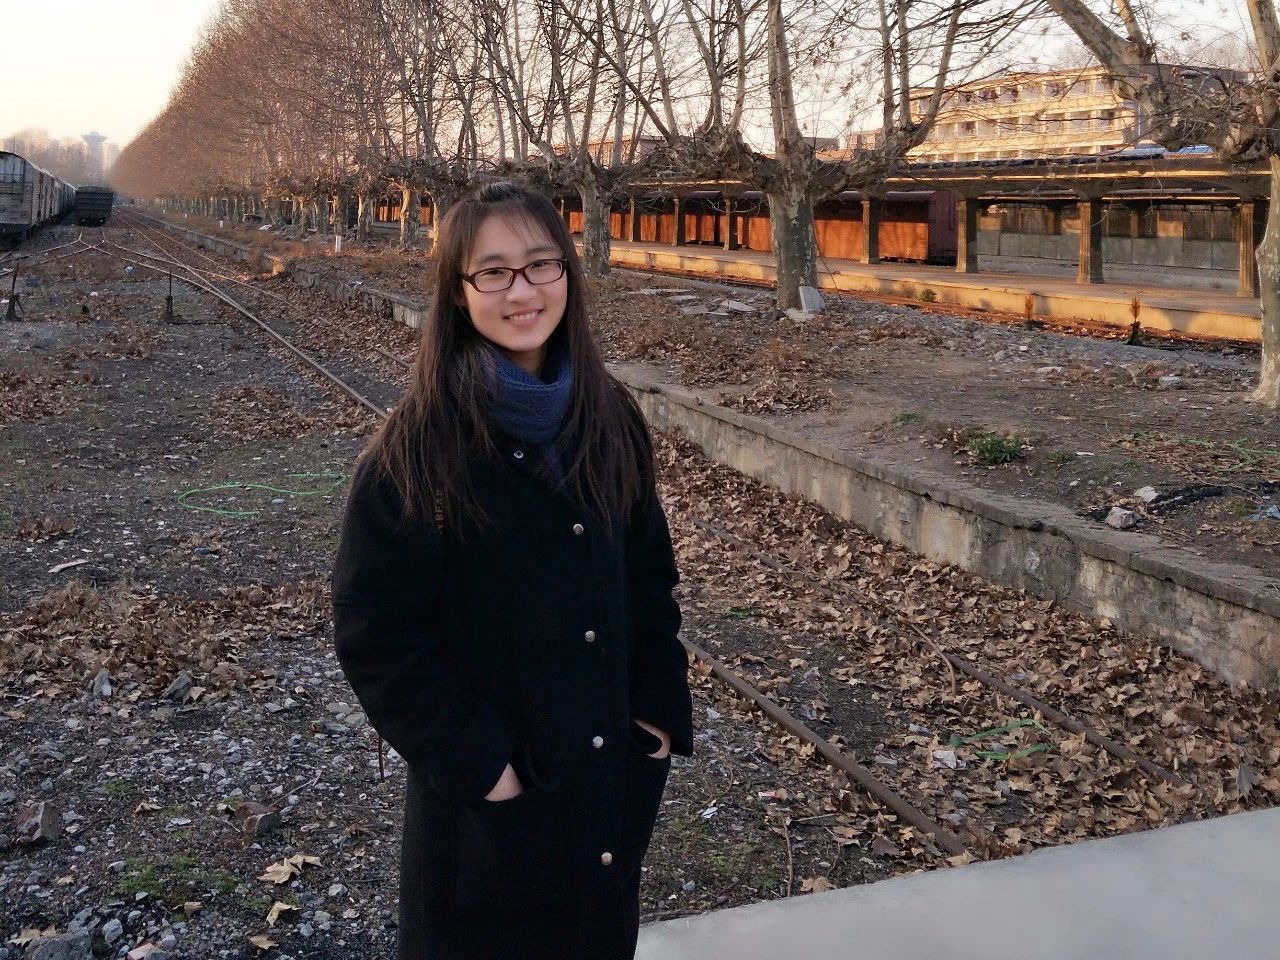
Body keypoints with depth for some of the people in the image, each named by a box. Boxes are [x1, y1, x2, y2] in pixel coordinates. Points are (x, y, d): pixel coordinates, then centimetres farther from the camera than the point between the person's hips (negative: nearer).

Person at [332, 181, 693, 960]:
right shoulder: (418, 447, -16)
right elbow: (377, 635, -15)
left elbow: (651, 579, 6)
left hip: (616, 771, 5)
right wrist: (476, 764, -17)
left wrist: (662, 714, 0)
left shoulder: (610, 418, -2)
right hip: (488, 794, -4)